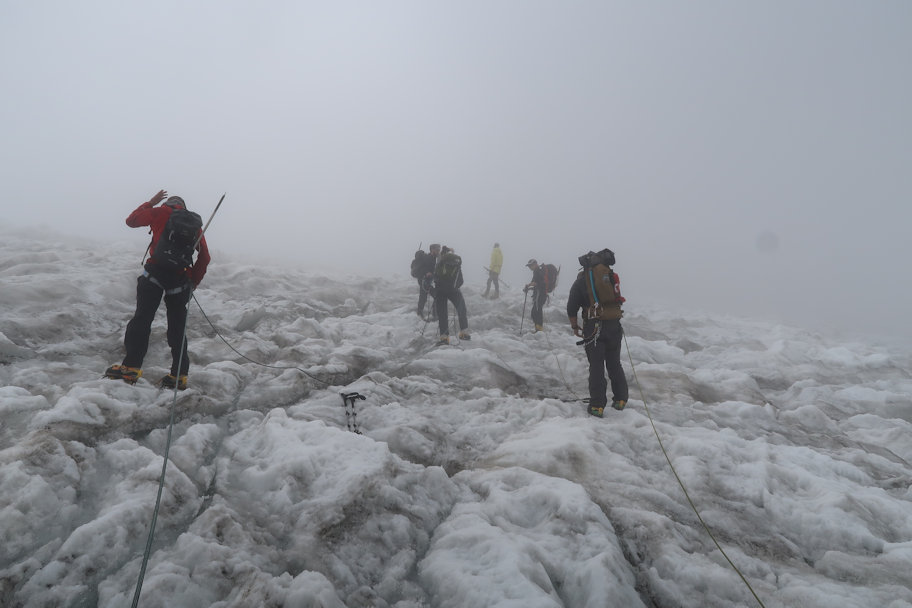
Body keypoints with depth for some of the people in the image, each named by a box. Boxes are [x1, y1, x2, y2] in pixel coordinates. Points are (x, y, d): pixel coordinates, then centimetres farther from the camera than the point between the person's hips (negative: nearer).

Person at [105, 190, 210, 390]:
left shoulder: (162, 212, 9)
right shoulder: (196, 225, 19)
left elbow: (131, 220, 19)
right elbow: (205, 257, 14)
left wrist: (151, 203, 30)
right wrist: (194, 282, 19)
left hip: (155, 272, -3)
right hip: (179, 280, 4)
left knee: (142, 318, -3)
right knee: (177, 327, 8)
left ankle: (131, 367, -12)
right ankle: (179, 375, 9)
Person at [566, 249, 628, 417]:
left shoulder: (581, 280, 0)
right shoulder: (610, 274, 8)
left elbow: (571, 307, -1)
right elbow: (617, 298, 12)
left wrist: (574, 327, 11)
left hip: (594, 326, -3)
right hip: (614, 325, 3)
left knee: (596, 367, 0)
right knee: (614, 364, 16)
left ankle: (597, 406, -1)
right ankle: (620, 400, 22)